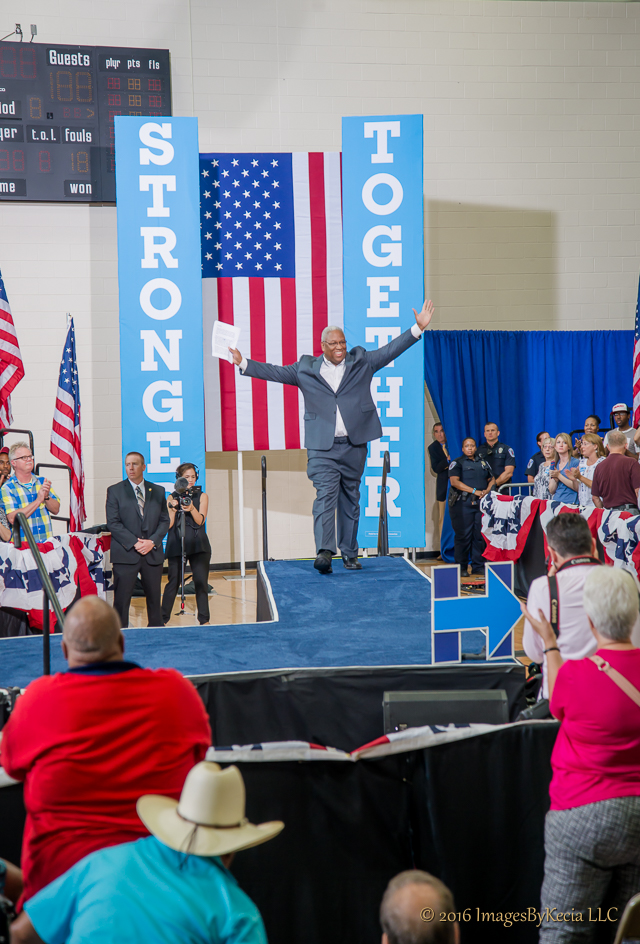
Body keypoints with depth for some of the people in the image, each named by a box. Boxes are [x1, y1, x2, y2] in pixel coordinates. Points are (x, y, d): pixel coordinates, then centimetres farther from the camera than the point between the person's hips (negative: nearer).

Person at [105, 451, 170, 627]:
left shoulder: (158, 491, 12)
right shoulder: (114, 491, 4)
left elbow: (164, 520, 10)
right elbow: (113, 523, -3)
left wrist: (152, 541, -7)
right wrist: (134, 543, -12)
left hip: (153, 553, 3)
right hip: (125, 554, -3)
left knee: (154, 599, 6)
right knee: (121, 600, -4)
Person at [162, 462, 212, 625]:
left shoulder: (201, 496, 11)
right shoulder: (172, 498, 9)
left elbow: (201, 520, -2)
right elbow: (168, 525, 2)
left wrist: (191, 509, -20)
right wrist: (173, 509, -14)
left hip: (198, 545, 1)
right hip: (176, 545, -1)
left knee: (201, 582, -5)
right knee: (173, 581, -1)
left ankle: (204, 619, 0)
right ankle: (163, 619, 8)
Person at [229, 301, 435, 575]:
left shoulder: (361, 362, 11)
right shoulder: (306, 368, 9)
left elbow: (390, 350, 8)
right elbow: (276, 372, 9)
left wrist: (418, 328, 0)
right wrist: (243, 363, 0)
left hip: (354, 446, 2)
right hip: (322, 447, -2)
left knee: (350, 500, 9)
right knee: (325, 495, -15)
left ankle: (350, 555, 16)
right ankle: (324, 552, -25)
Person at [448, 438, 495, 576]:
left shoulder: (483, 462, 19)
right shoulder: (457, 463, 2)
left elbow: (491, 479, 21)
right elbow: (454, 481, -11)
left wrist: (487, 490, -2)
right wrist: (474, 491, -17)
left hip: (481, 502, 4)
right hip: (462, 503, -4)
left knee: (480, 535, 3)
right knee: (463, 535, -5)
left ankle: (478, 566, 9)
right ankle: (461, 567, 1)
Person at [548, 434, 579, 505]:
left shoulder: (575, 462, 0)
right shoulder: (554, 465, 16)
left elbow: (577, 487, -9)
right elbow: (551, 490, 14)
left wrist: (559, 476, -10)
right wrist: (554, 479, -4)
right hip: (556, 501, 5)